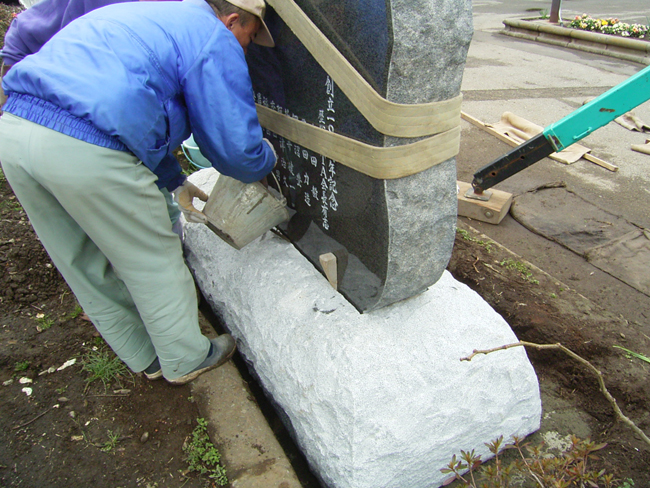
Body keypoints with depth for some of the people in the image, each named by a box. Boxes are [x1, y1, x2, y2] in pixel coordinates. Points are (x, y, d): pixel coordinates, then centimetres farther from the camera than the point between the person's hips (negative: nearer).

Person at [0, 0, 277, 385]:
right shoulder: (214, 40, 2)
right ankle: (186, 360, 31)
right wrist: (267, 159, 23)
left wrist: (175, 182, 37)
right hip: (88, 151, -10)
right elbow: (235, 149, 0)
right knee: (153, 262, 10)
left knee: (87, 268, 20)